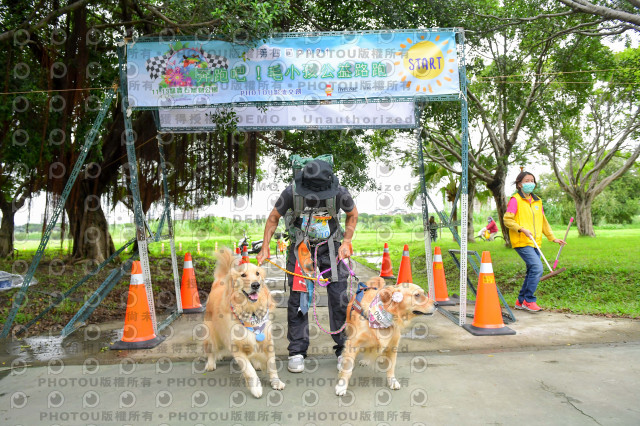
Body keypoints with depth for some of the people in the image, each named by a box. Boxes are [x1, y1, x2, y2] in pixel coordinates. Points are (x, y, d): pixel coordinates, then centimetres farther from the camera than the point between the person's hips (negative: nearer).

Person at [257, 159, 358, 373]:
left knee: (339, 297, -3)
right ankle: (297, 351, 14)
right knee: (298, 298, -2)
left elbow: (353, 214, 3)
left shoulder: (340, 193, -19)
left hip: (330, 246, 0)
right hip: (300, 247, 0)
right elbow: (274, 217, -3)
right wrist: (265, 248, -7)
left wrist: (346, 242, -5)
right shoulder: (291, 192, -21)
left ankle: (343, 348, 14)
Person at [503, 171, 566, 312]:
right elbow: (507, 220, -9)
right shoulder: (515, 200, -5)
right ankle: (529, 301, -6)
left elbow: (543, 221, 24)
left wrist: (552, 238, 21)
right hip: (522, 242, -8)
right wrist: (522, 229, -20)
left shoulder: (537, 201, 18)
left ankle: (521, 301, 20)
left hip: (535, 243, 8)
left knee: (533, 272, 8)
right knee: (537, 268, -18)